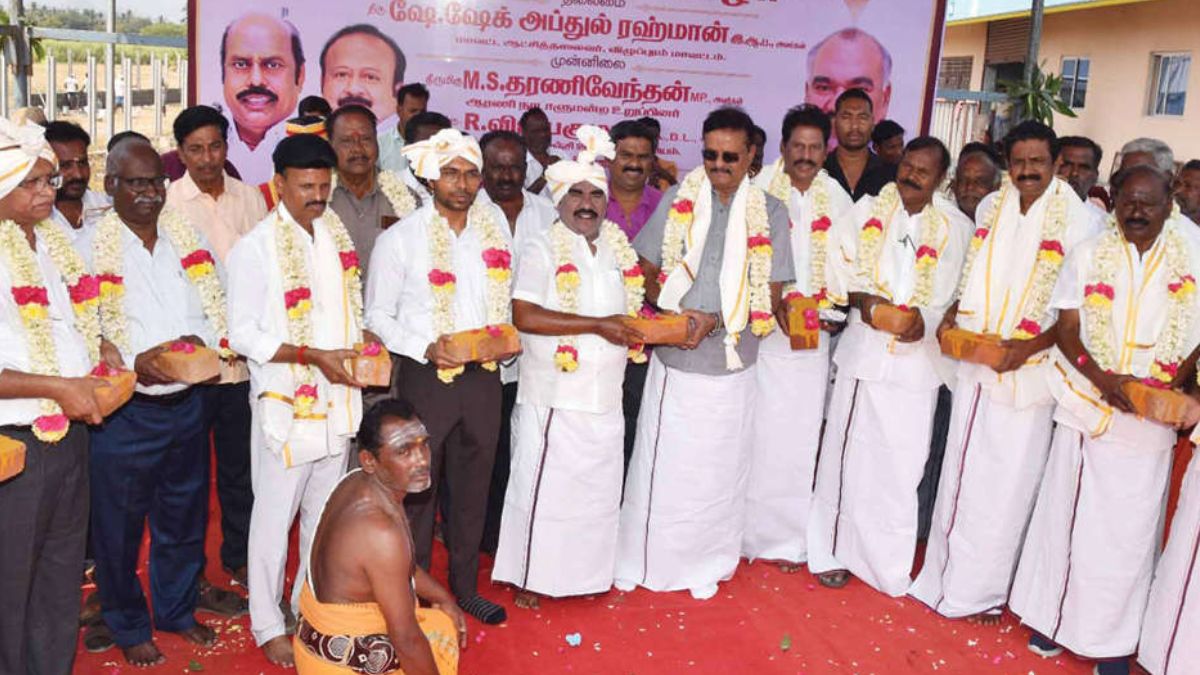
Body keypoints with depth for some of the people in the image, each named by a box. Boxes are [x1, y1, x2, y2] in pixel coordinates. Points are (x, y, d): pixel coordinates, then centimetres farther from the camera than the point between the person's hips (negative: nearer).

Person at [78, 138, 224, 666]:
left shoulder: (188, 238, 7)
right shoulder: (88, 247, -7)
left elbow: (219, 310, 7)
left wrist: (199, 340, -13)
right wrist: (133, 362, -24)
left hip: (188, 403, 4)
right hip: (124, 411, -4)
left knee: (183, 517, 18)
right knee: (119, 526, 10)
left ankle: (177, 609, 39)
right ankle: (129, 627, 30)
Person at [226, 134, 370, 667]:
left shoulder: (337, 236, 6)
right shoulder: (255, 248, -12)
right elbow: (244, 333, -13)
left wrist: (364, 337, -2)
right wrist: (313, 355, -21)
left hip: (337, 398, 6)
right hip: (285, 403, -5)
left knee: (325, 513, 16)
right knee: (275, 516, 6)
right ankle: (268, 625, 22)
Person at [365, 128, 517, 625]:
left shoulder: (495, 229, 5)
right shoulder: (399, 239, -7)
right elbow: (378, 315, -4)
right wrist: (426, 348, -18)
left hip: (483, 377, 4)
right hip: (428, 378, -4)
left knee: (473, 488, 15)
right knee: (418, 489, 7)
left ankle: (465, 587, 32)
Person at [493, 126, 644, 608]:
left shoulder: (619, 250, 12)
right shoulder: (543, 248, -7)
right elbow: (524, 316, -21)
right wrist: (599, 325, -21)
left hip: (604, 396, 6)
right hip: (553, 393, -6)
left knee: (598, 488, 14)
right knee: (543, 487, 3)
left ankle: (587, 569, 31)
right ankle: (528, 577, 19)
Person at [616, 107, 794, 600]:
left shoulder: (770, 212, -4)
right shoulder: (679, 199, -2)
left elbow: (771, 295, -5)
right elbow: (647, 268, 3)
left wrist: (716, 322, -18)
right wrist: (674, 312, -14)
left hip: (730, 366, 0)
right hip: (671, 360, 0)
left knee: (716, 471, 13)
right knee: (658, 464, 10)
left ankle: (704, 564, 34)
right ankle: (639, 559, 29)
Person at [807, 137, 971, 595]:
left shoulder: (955, 227, 5)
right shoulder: (868, 211, 6)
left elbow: (956, 295, 3)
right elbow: (838, 269, 4)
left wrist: (926, 318, -14)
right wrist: (861, 299, -14)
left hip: (917, 356, 0)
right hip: (864, 348, 0)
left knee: (901, 460, 3)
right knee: (850, 450, 5)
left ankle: (888, 559, 19)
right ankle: (836, 550, 19)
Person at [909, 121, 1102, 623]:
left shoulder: (1079, 220, -8)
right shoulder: (990, 208, 7)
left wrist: (1030, 346, -18)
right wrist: (952, 316, 1)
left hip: (1029, 371, -5)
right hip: (974, 363, 5)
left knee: (1008, 485, 3)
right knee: (960, 474, 11)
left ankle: (980, 590, 17)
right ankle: (946, 577, 24)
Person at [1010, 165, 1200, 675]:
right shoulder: (1088, 256, 1)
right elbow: (1068, 332, -1)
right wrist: (1103, 379, -16)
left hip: (1150, 420, 0)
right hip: (1087, 408, 0)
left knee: (1129, 529, 7)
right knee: (1068, 515, 9)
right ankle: (1053, 617, 24)